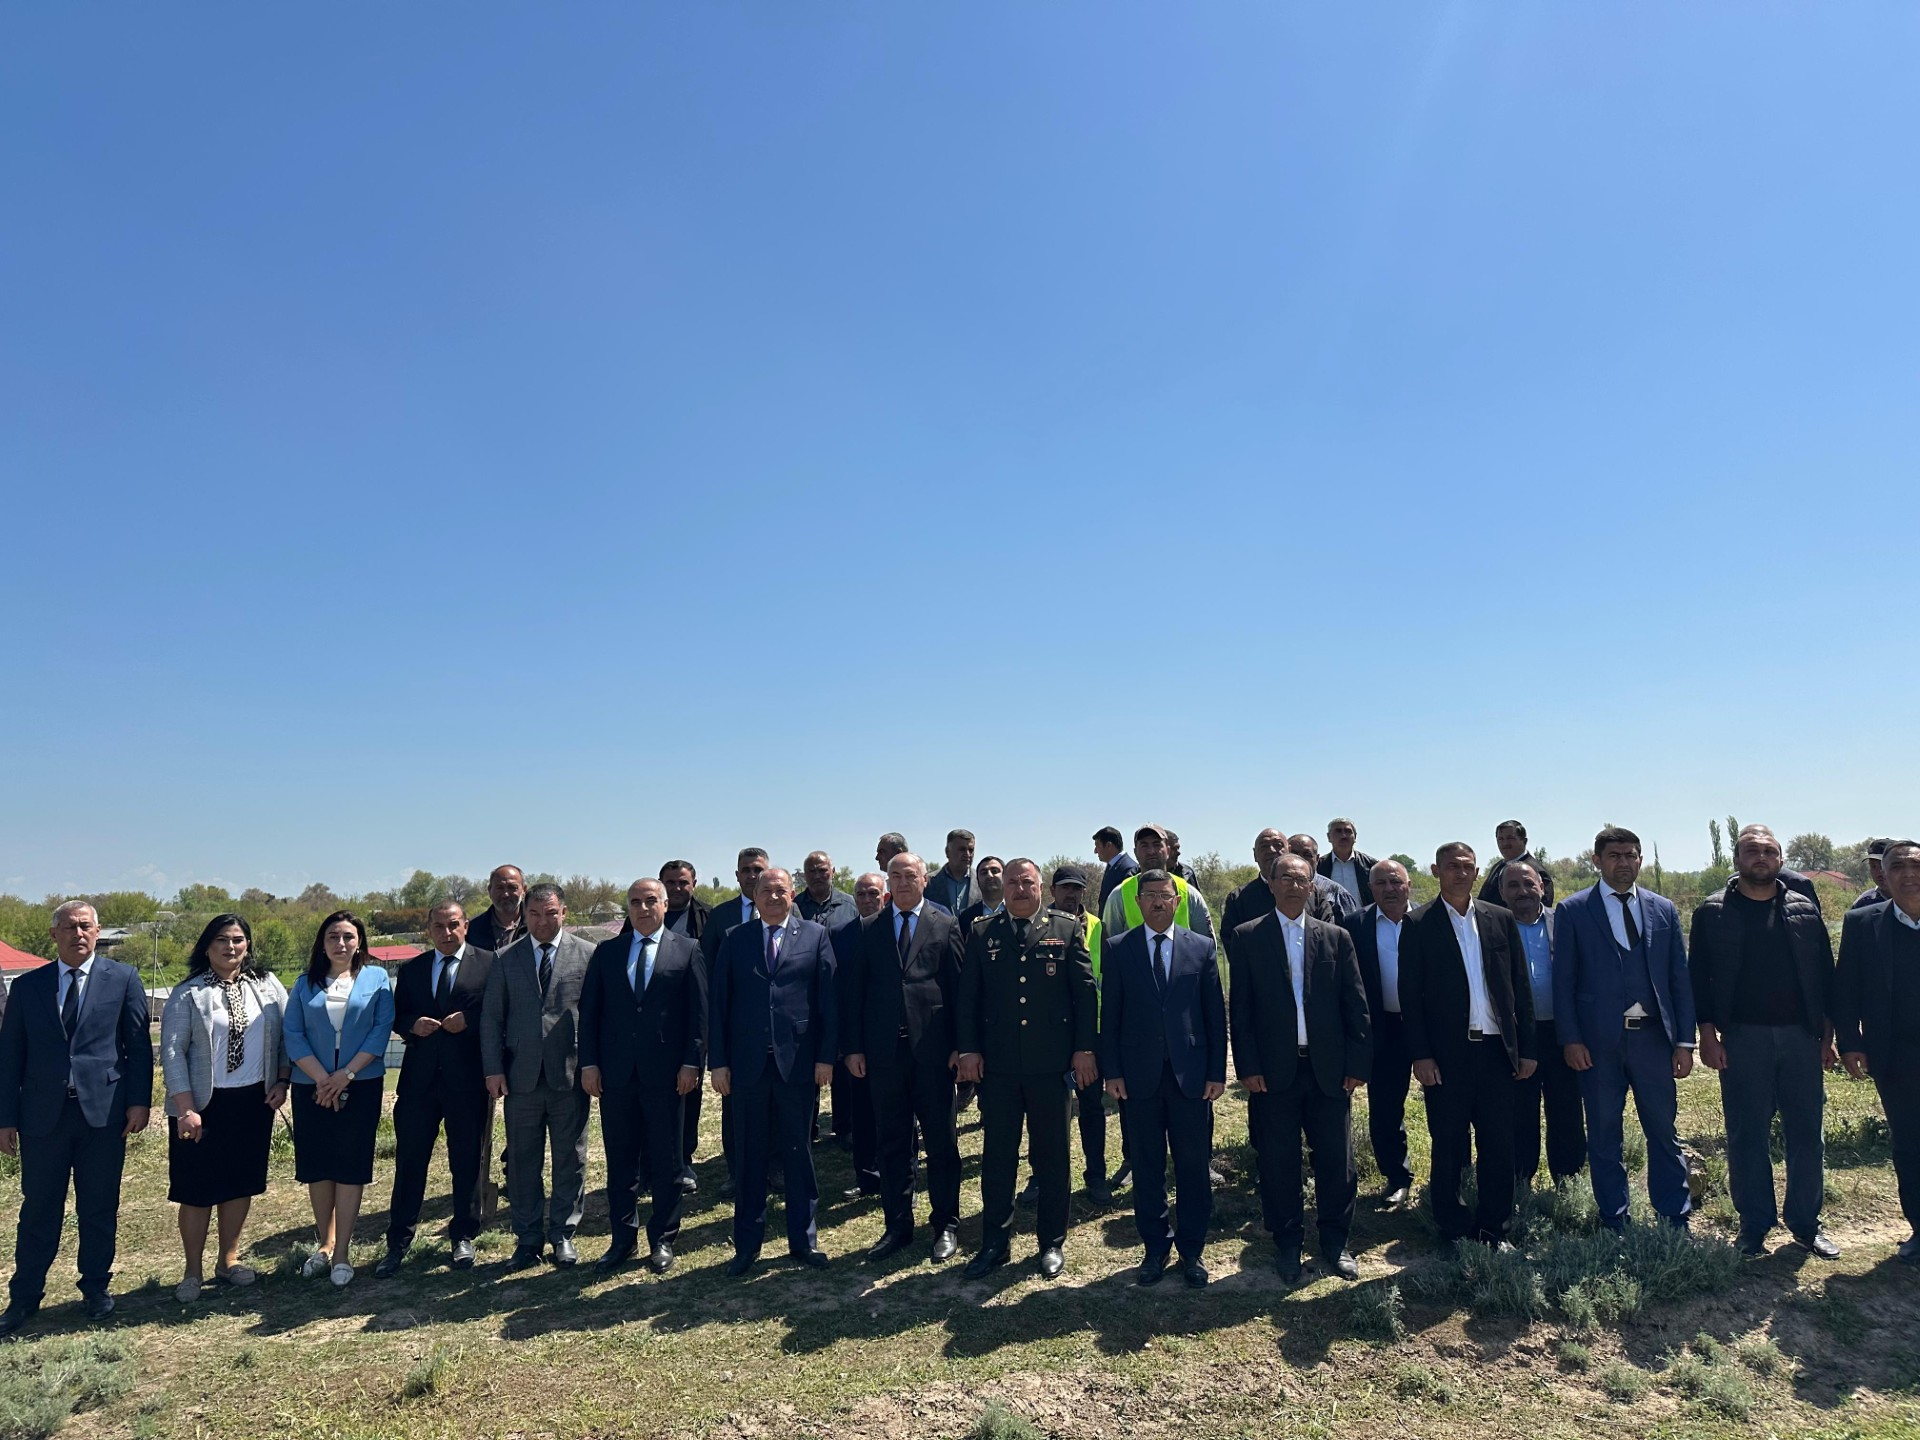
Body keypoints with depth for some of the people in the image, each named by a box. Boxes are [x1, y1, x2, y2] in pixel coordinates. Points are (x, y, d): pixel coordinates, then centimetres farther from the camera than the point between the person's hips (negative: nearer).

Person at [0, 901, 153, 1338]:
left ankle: (96, 1287, 25)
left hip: (103, 1111, -1)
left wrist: (139, 1101, -5)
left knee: (100, 1209, 9)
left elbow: (138, 1045, 1)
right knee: (38, 1211, 9)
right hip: (43, 1116, 1)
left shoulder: (123, 979, 1)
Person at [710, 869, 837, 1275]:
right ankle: (747, 1244, 22)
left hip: (798, 1061, -1)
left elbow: (828, 999, 0)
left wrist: (826, 1056, -5)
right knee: (749, 1157, 9)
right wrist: (719, 1061, -1)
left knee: (798, 1153, 9)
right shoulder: (734, 939, 6)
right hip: (747, 1063, 1)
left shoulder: (815, 936, 3)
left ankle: (803, 1239, 22)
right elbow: (719, 1003, 4)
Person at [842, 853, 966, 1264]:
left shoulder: (946, 926, 3)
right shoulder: (867, 930, 8)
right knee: (892, 1142, 10)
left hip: (933, 1050, -2)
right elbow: (853, 991, 6)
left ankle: (946, 1225, 21)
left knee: (941, 1141, 7)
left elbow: (960, 986, 0)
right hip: (883, 1050, 2)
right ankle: (897, 1226, 23)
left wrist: (961, 1044, -5)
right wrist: (853, 1046, 0)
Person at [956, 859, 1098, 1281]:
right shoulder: (982, 934, 6)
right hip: (997, 1064, 1)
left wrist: (1085, 1048, -5)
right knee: (997, 1157, 8)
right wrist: (968, 1049, -2)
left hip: (1050, 1063, -1)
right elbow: (967, 996, 5)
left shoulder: (1068, 929, 3)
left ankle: (1052, 1243, 24)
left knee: (1051, 1156, 10)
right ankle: (993, 1244, 21)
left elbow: (1085, 991, 1)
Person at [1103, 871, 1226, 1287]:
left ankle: (1192, 1250, 22)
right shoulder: (1119, 951, 3)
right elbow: (1110, 1015, 3)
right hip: (1139, 1075, 0)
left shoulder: (1202, 948, 4)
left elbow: (1216, 1014, 4)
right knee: (1146, 1168, 8)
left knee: (1194, 1166, 7)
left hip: (1191, 1074, 0)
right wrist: (1112, 1071, -2)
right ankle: (1155, 1249, 23)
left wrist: (1217, 1072, 0)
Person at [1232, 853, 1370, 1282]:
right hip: (1274, 1070, -2)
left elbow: (1356, 1006, 6)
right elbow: (1240, 1009, -1)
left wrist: (1358, 1064, 0)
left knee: (1337, 1161, 8)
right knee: (1278, 1164, 7)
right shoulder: (1249, 938, 1)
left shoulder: (1336, 938, 7)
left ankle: (1335, 1244, 26)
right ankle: (1286, 1244, 23)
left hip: (1329, 1069, 2)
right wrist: (1247, 1067, -7)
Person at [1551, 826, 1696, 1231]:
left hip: (1654, 1037, 2)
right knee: (1604, 1135, 7)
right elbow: (1563, 980, 0)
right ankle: (1614, 1223, 18)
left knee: (1663, 1131, 7)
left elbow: (1680, 978, 9)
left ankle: (1676, 1219, 20)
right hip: (1598, 1041, -2)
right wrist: (1570, 1040, -7)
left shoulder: (1663, 909, 9)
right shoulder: (1572, 911, 1)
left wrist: (1685, 1041, 3)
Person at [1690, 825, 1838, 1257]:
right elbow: (1699, 977, 0)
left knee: (1808, 1135, 6)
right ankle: (1754, 1225, 14)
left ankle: (1806, 1222, 21)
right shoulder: (1713, 912, 2)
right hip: (1741, 1039, -2)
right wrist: (1708, 1035, -6)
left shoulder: (1805, 910, 9)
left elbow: (1825, 974, 9)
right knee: (1747, 1136, 4)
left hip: (1801, 1037, 2)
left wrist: (1827, 1035, 4)